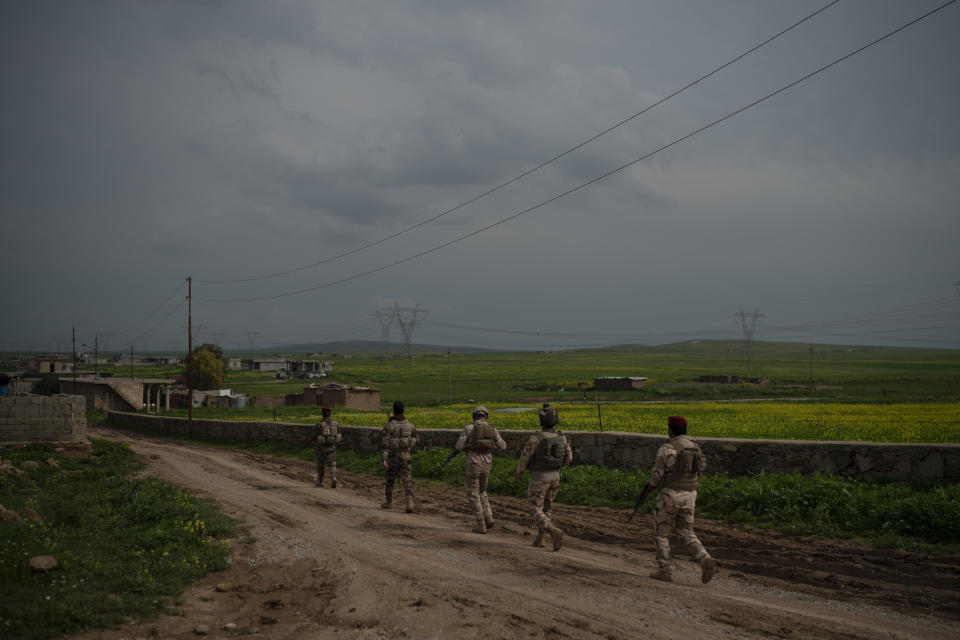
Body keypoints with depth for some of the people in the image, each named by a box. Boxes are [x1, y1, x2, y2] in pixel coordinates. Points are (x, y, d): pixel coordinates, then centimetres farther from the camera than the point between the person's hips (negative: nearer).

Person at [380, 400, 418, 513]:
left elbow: (384, 443, -17)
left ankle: (389, 502, 32)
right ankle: (410, 501, -24)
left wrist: (384, 459, -18)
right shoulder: (410, 425, 2)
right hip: (405, 457, 2)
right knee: (407, 480, -3)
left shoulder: (389, 426, -10)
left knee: (390, 479, 18)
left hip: (392, 458, -2)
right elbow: (415, 441, 15)